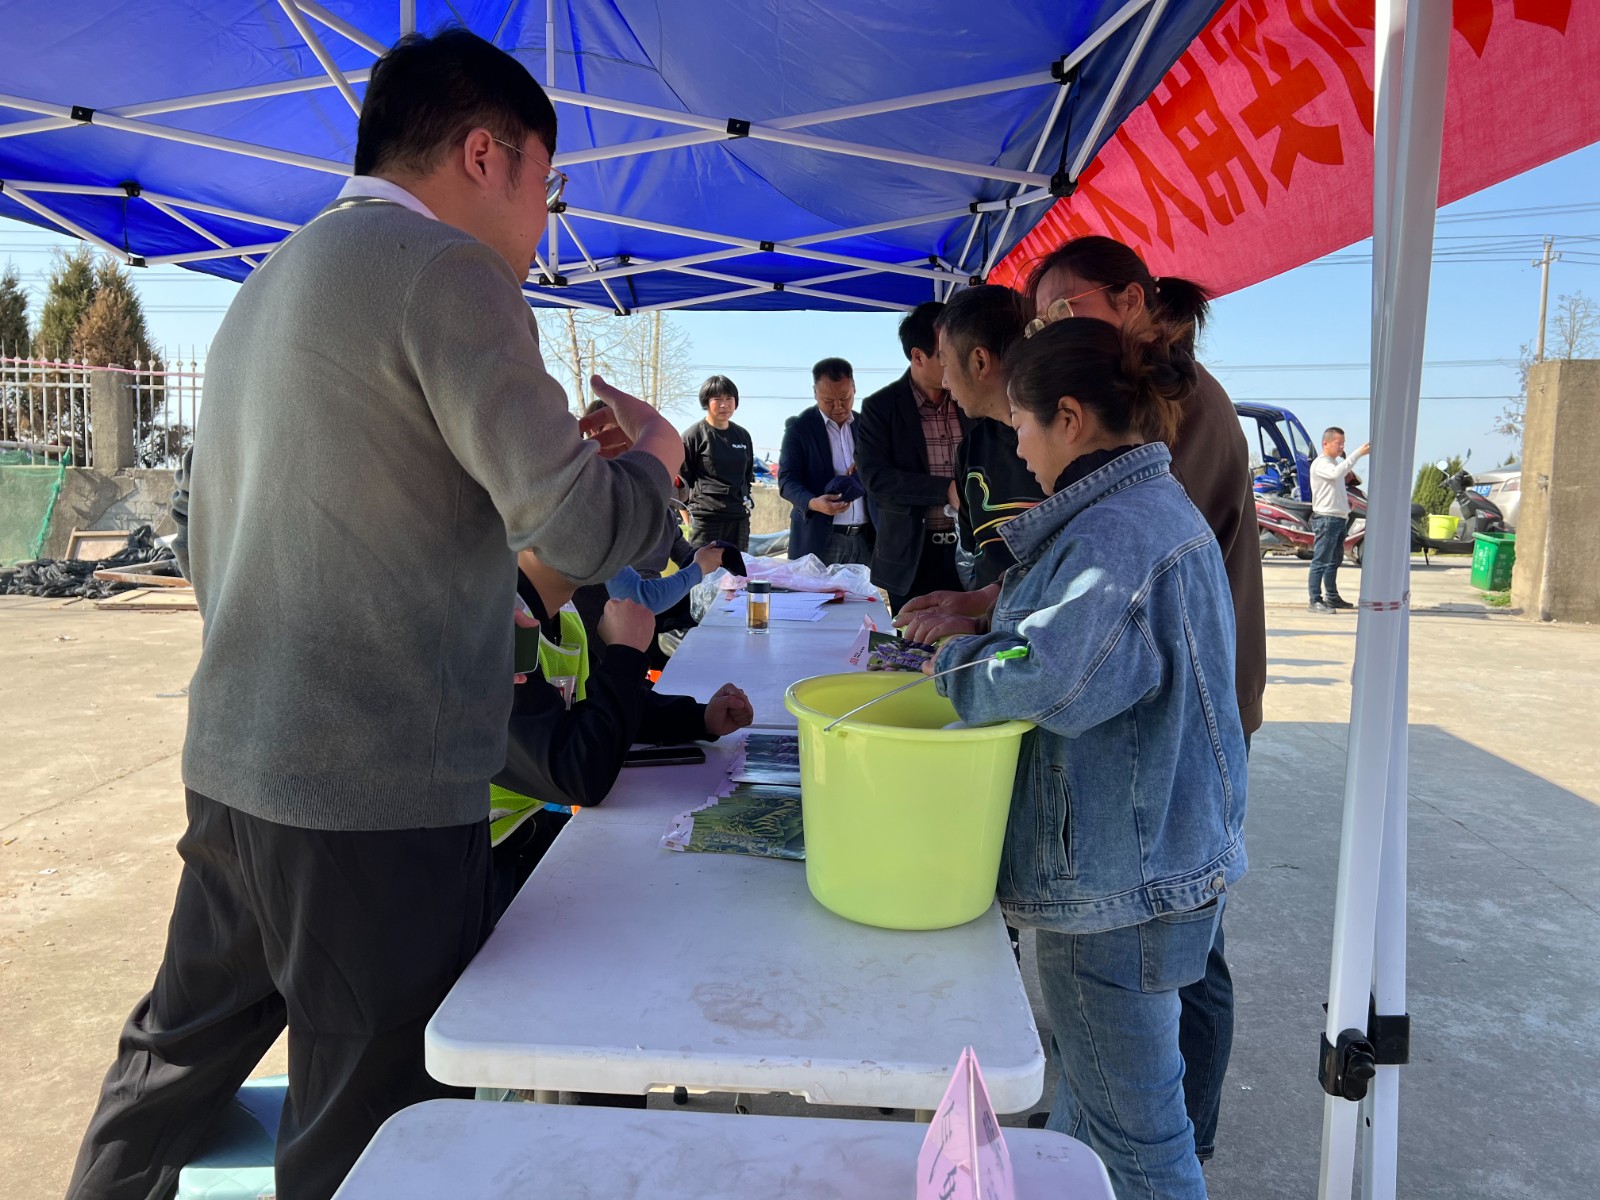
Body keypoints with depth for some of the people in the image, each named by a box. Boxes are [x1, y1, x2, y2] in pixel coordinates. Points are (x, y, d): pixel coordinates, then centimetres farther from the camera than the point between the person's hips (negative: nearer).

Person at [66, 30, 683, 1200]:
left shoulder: (269, 282, 16)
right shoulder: (447, 271, -12)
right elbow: (576, 526, -19)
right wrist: (653, 457, 1)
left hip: (232, 758, 9)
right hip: (375, 792, -9)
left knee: (174, 1056, 25)